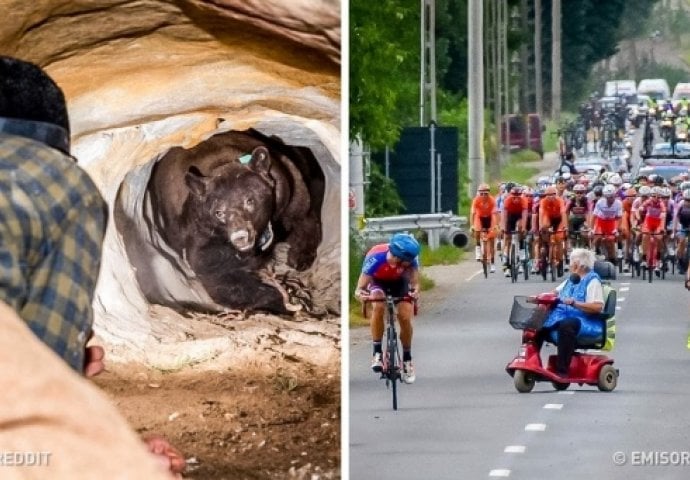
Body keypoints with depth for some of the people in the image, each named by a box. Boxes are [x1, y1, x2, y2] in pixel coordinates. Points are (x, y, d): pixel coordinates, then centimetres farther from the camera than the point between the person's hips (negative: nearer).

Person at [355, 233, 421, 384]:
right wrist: (360, 293, -58)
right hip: (378, 281, -2)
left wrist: (415, 291, -56)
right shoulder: (375, 257, -39)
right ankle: (377, 352, -20)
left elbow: (415, 282, -33)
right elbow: (361, 286, -36)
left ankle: (407, 359, 7)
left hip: (400, 282, 2)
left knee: (405, 318, -14)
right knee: (378, 307, -31)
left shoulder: (411, 258, -33)